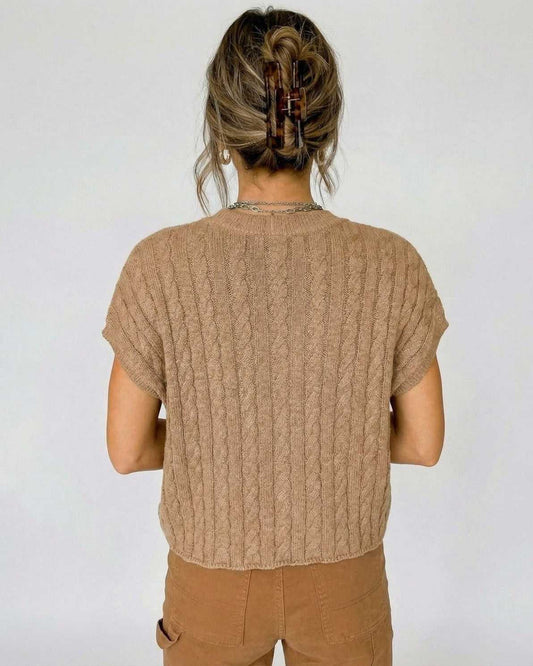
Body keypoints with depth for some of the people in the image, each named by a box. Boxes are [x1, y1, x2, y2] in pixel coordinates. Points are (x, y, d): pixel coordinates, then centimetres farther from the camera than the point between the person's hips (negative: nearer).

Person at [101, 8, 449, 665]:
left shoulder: (159, 265, -22)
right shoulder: (392, 264, -19)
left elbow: (127, 449, -13)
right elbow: (422, 442, -10)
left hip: (213, 573, 0)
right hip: (344, 572, 1)